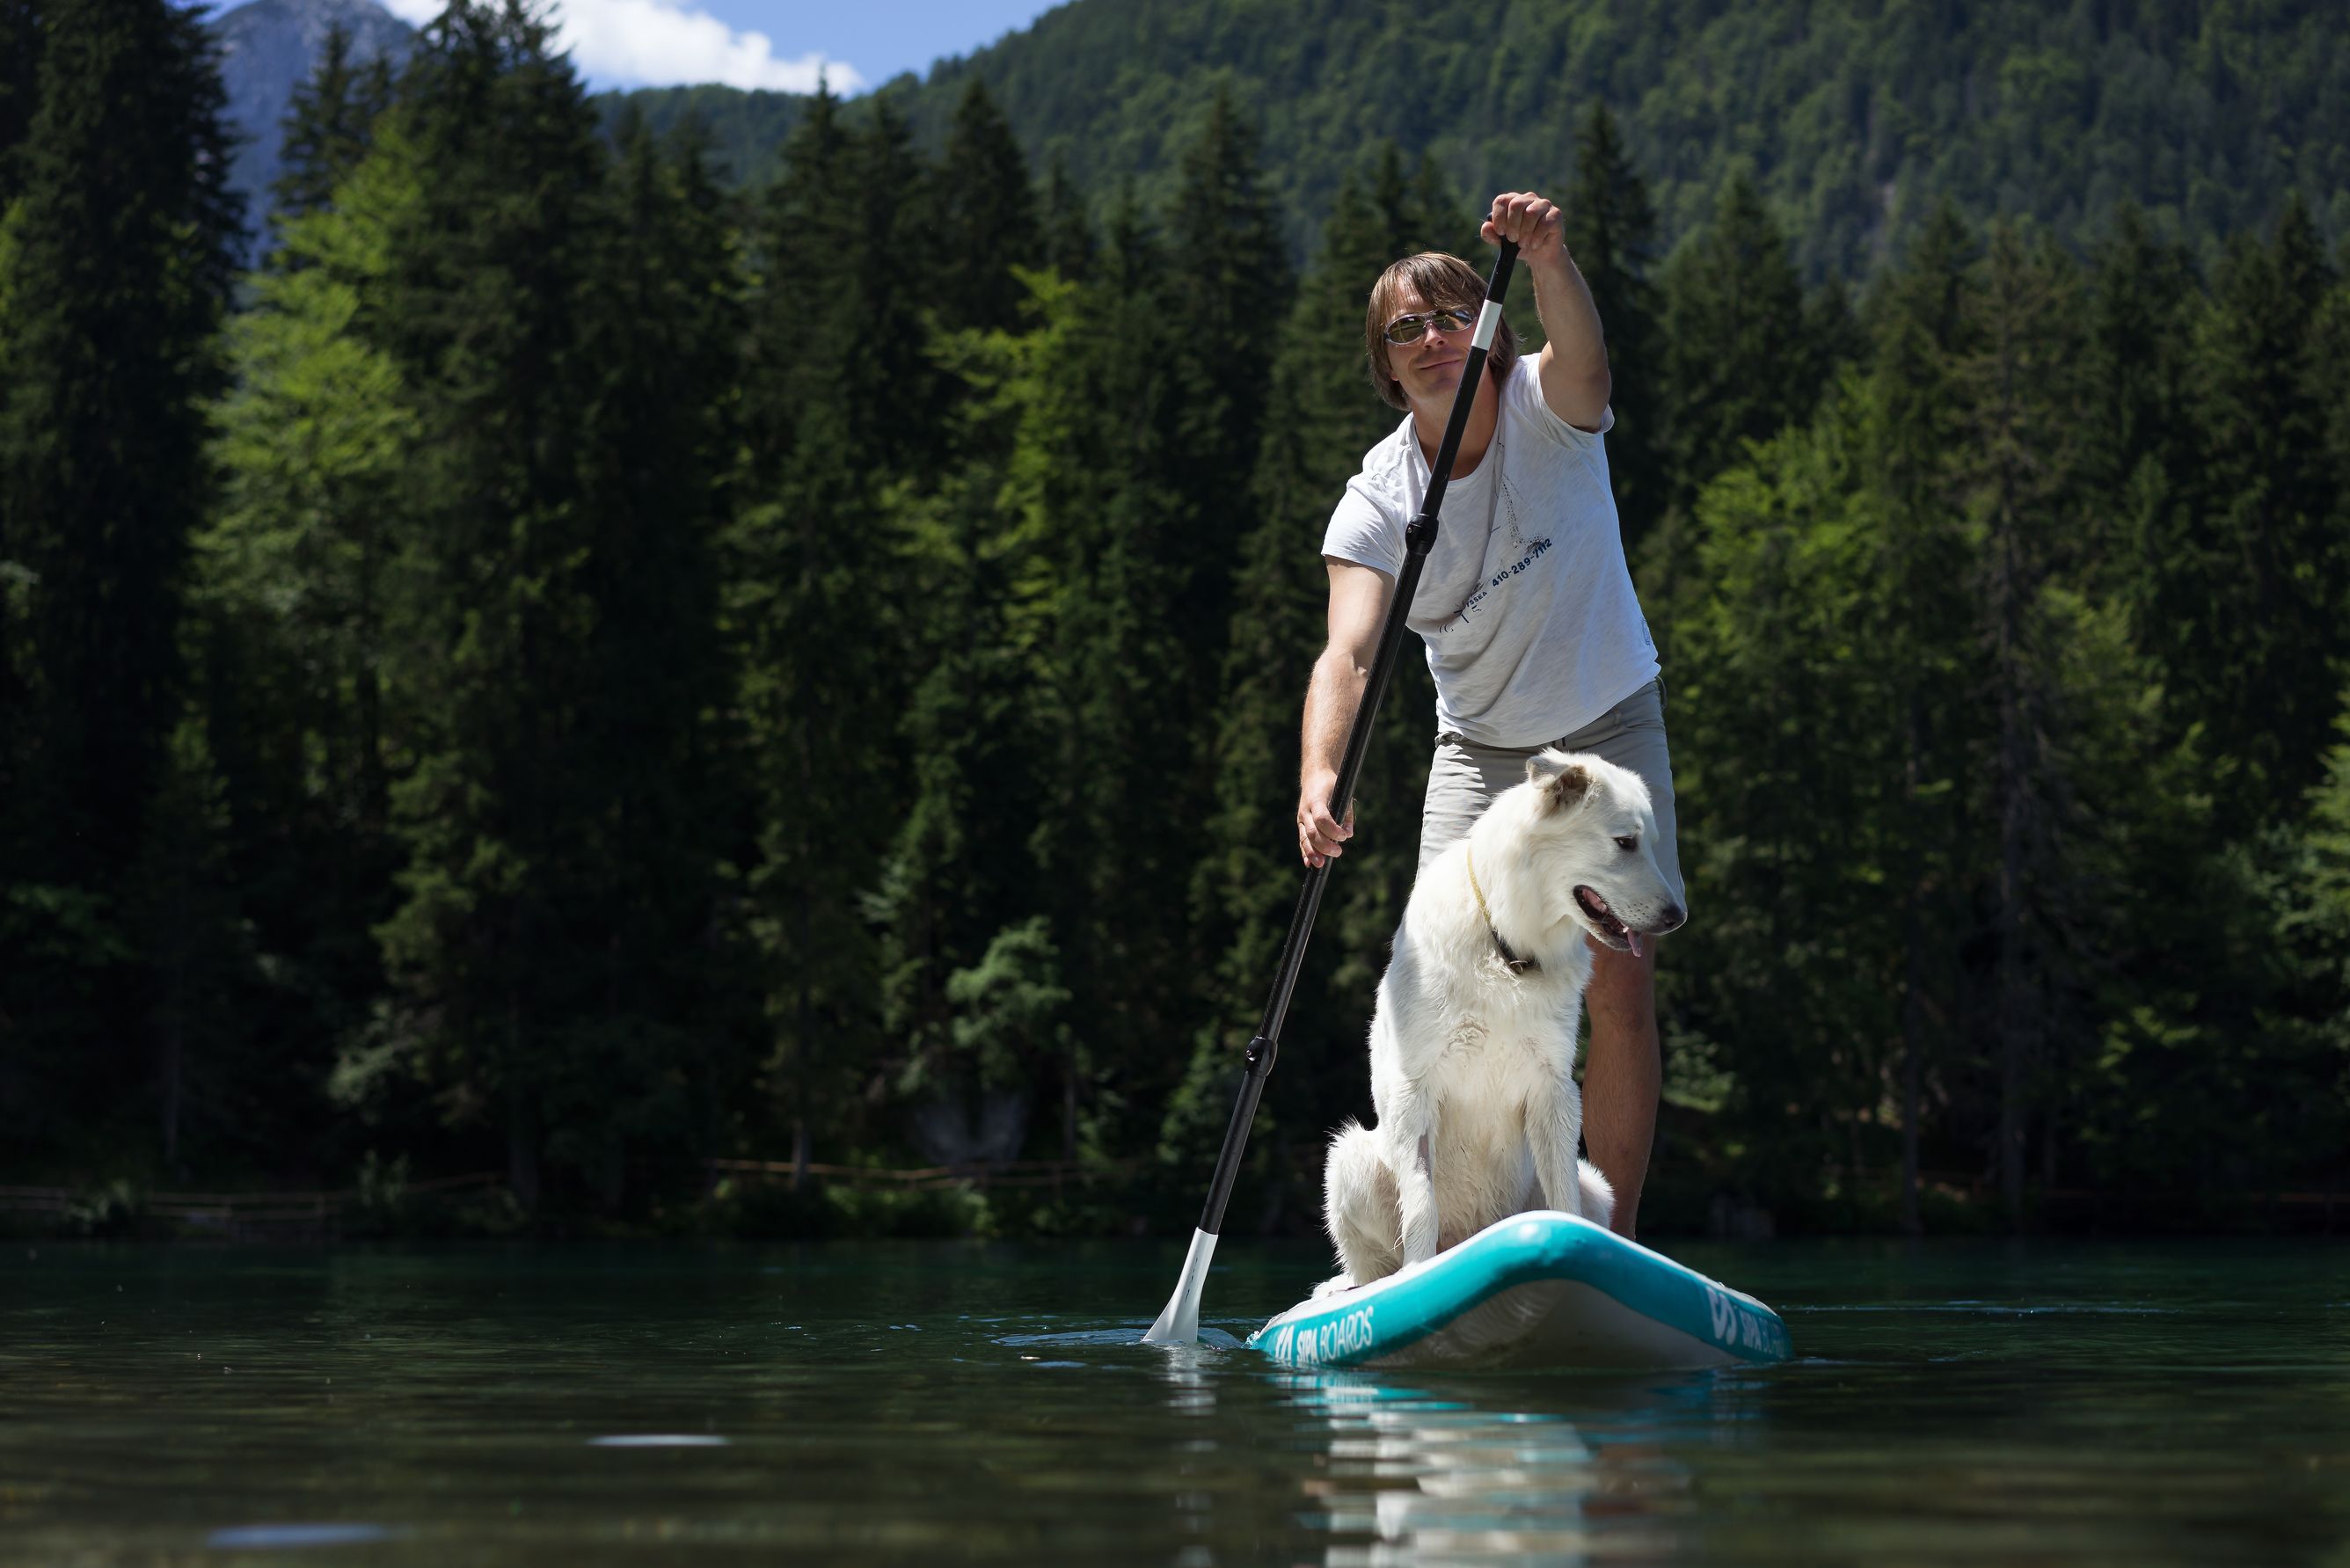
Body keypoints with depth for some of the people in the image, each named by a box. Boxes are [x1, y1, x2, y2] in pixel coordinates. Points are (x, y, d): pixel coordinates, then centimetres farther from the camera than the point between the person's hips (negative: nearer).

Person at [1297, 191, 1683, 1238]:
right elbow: (1348, 651, -25)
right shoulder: (1377, 500, -12)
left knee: (1620, 993, -6)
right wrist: (1321, 775, -44)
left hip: (1609, 729, -1)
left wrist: (1549, 262, -62)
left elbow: (1580, 355, -40)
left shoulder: (1547, 412, -14)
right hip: (1477, 748, 2)